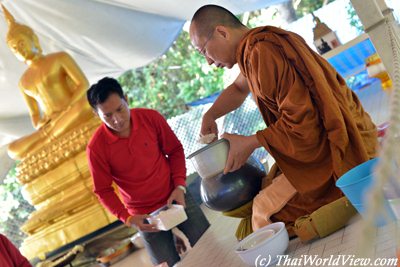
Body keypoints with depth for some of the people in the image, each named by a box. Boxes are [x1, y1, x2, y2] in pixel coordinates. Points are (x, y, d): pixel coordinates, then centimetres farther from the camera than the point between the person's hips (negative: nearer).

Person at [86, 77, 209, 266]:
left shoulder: (151, 117, -12)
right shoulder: (97, 148, -17)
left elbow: (175, 150, 0)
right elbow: (104, 191, -7)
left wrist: (180, 186, -11)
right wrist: (128, 219, -18)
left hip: (176, 198, 2)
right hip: (145, 215, -2)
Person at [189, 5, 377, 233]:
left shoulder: (262, 51, -21)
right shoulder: (254, 46, 10)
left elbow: (300, 120, -25)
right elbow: (239, 88, 32)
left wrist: (250, 143, -13)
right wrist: (209, 116, 17)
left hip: (339, 148, -10)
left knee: (265, 208, -17)